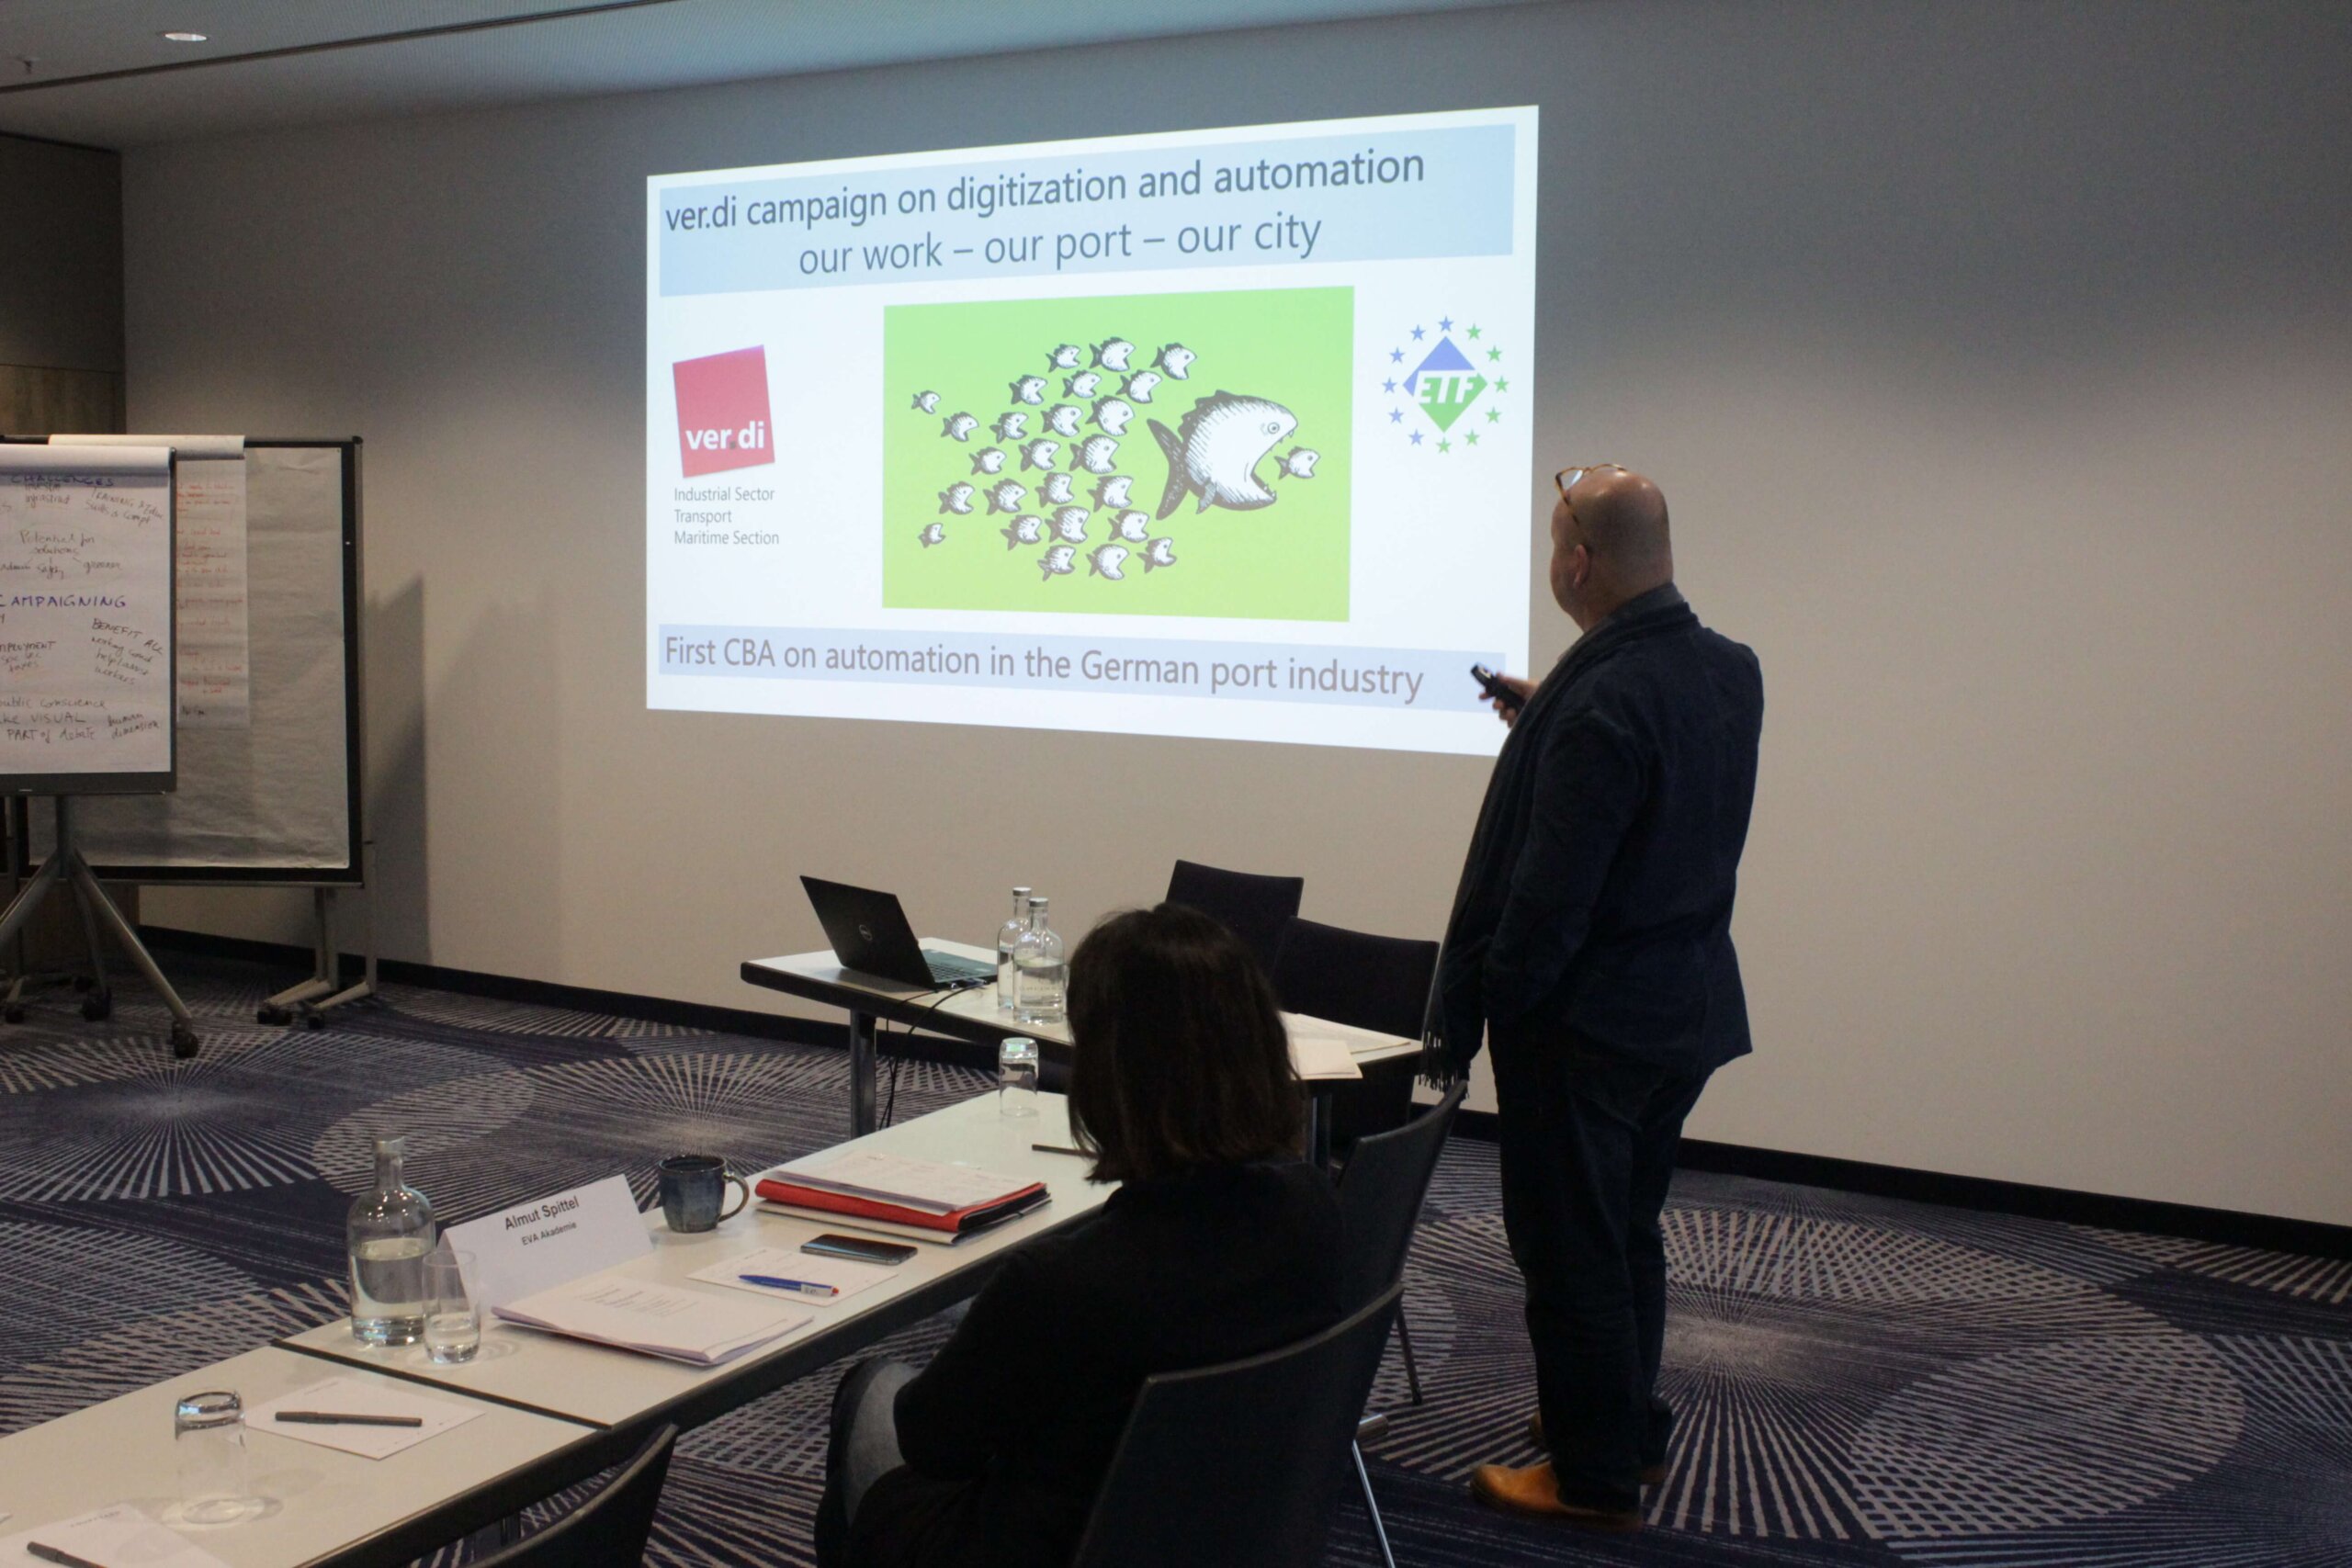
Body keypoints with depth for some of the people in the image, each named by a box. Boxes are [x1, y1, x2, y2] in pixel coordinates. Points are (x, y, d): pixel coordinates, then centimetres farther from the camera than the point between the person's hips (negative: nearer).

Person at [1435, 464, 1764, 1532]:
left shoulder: (1601, 701, -25)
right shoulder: (1729, 670, 2)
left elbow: (1550, 888, -24)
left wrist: (1475, 1009, -13)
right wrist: (1545, 724, 13)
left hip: (1587, 1015, -9)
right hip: (1689, 1003, 9)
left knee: (1570, 1249, 5)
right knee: (1629, 1231, 23)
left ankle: (1596, 1477, 17)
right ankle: (1631, 1424, 37)